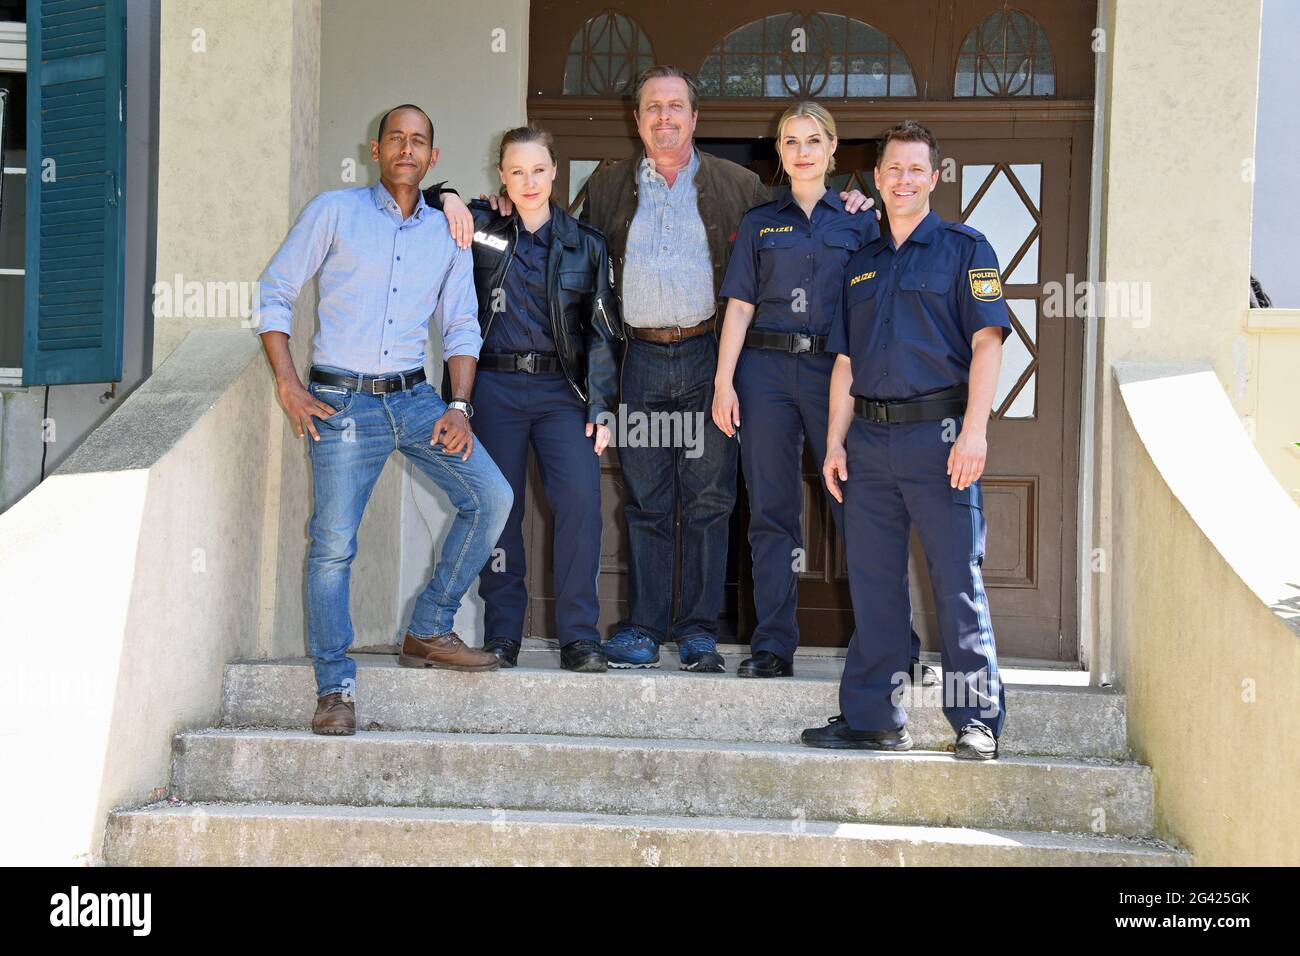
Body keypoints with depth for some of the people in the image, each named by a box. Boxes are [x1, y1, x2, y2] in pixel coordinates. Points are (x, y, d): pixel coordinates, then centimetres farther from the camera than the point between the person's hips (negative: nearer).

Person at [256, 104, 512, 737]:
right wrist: (287, 386, -7)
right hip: (341, 400, -4)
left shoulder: (447, 233, 12)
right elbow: (275, 293, 2)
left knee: (491, 497, -9)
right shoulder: (333, 211, 2)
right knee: (333, 541, -8)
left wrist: (458, 406, 1)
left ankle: (428, 633, 6)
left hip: (413, 396, 4)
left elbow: (461, 325, 15)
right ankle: (335, 689, 1)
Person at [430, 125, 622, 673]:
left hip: (562, 389, 0)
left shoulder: (585, 245, 9)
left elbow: (603, 331, 8)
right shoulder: (481, 229, 7)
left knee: (580, 499, -15)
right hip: (496, 387, 0)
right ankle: (502, 636, 11)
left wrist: (600, 406, -1)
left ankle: (579, 637, -9)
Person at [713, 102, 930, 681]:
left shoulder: (858, 221, 11)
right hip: (766, 370, 1)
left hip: (835, 370, -1)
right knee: (771, 509, 1)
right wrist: (724, 382, -1)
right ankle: (773, 646, 7)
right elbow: (739, 307, 8)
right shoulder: (759, 223, 13)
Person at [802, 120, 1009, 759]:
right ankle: (873, 718, 14)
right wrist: (835, 442, 10)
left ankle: (978, 721, 1)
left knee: (958, 579, -4)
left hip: (936, 433, -5)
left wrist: (974, 431, -16)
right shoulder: (861, 262, 18)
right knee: (872, 580, 7)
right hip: (870, 438, 5)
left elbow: (986, 342, -6)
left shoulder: (963, 249, 3)